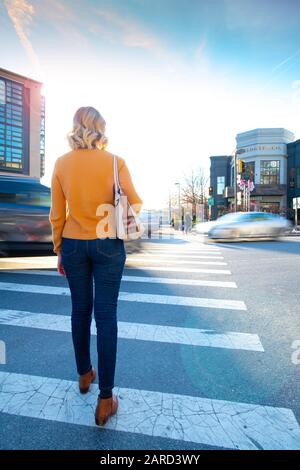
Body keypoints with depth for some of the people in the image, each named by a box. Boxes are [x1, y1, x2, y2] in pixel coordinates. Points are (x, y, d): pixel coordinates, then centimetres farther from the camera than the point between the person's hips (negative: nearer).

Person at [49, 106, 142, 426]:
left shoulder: (61, 163, 1)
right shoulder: (115, 162, -6)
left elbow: (57, 214, 2)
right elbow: (135, 203, -3)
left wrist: (58, 249, 12)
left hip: (73, 244, 3)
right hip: (107, 245, -2)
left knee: (80, 310, 17)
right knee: (106, 316, 3)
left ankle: (84, 375, 36)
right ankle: (105, 400, 12)